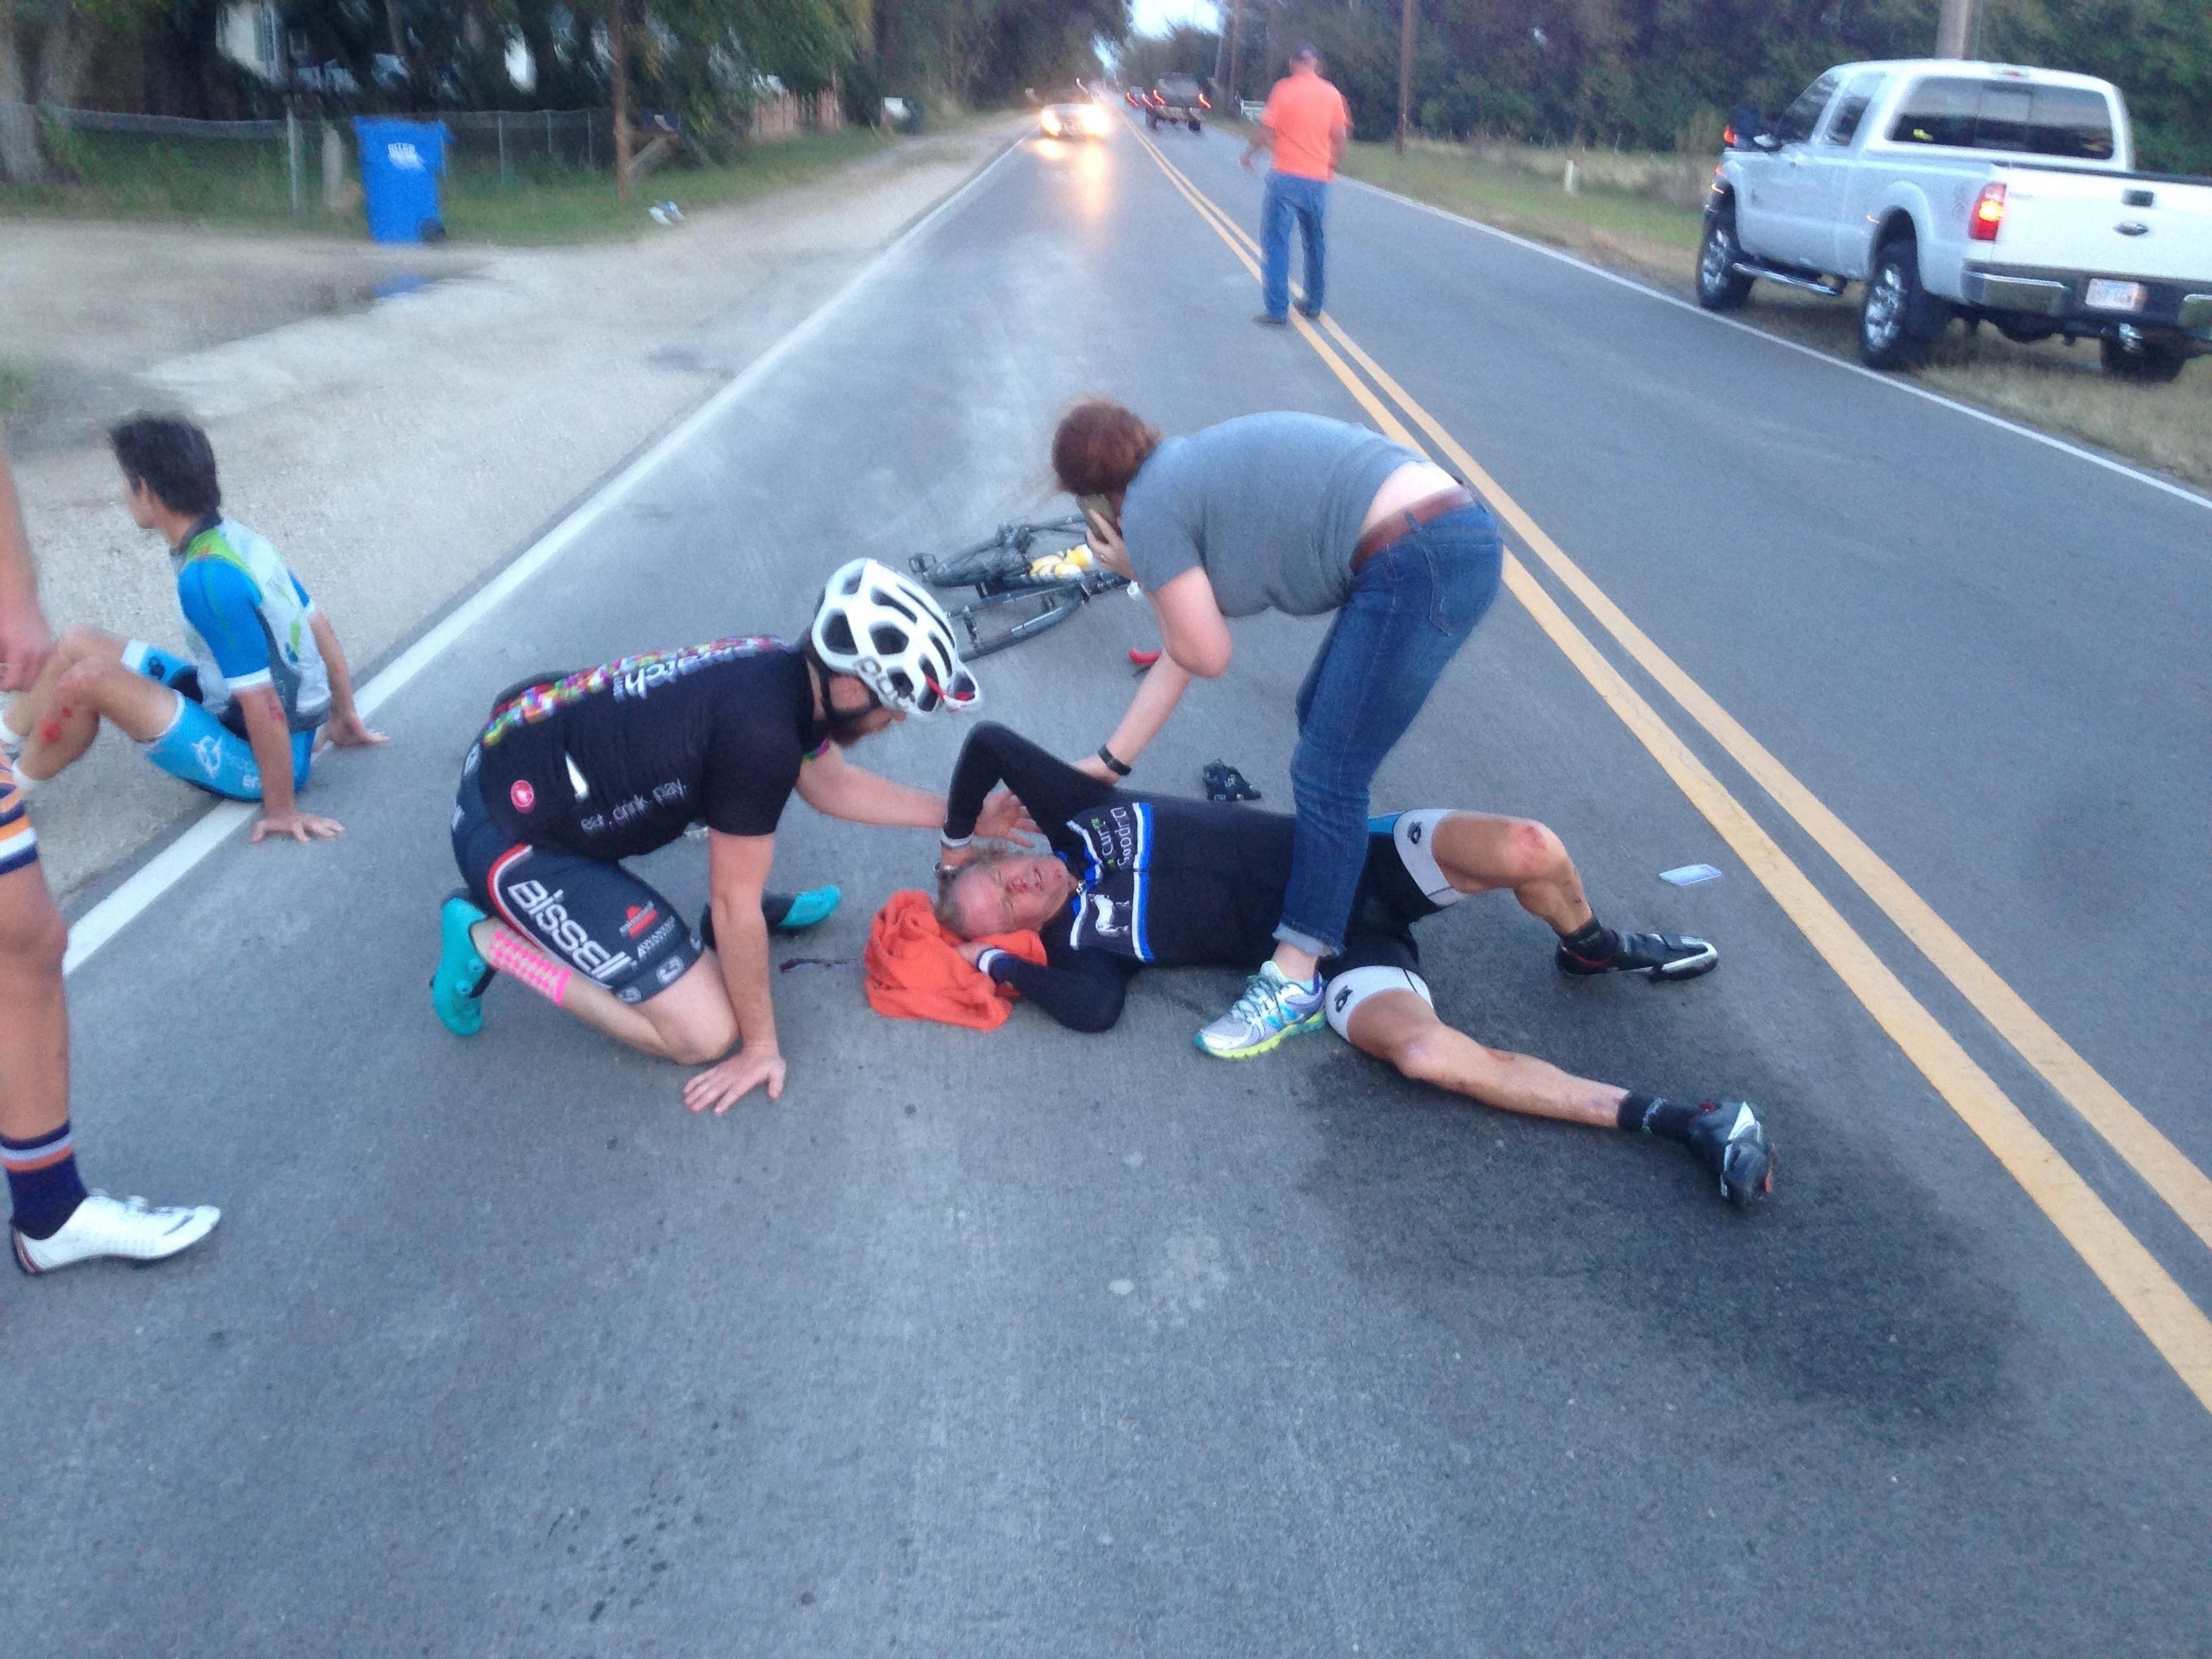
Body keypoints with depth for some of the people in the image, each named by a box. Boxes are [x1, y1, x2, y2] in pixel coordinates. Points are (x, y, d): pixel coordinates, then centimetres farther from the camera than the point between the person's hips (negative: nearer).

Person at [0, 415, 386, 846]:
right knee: (78, 645, 10)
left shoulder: (207, 579, -29)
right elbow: (319, 625, 9)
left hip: (255, 757, -9)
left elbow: (263, 706, -27)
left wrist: (281, 808, -20)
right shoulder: (235, 537, -1)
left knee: (87, 680, -18)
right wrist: (345, 716, 19)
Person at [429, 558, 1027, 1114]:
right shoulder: (760, 733, -30)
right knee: (704, 1034, -8)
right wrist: (761, 1045, -7)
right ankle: (487, 941, 1)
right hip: (509, 834, -9)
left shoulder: (786, 670, -4)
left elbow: (832, 784, 16)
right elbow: (735, 908, -19)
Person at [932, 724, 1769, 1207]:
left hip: (1346, 852, 4)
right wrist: (997, 959, -14)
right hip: (1330, 951, -3)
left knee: (1528, 849, -24)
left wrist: (956, 836, 18)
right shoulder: (1082, 944, -2)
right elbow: (1097, 1009, -25)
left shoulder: (1079, 822, 7)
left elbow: (990, 740, 5)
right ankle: (1665, 1116, -24)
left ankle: (1592, 949, 12)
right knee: (1422, 1049, -35)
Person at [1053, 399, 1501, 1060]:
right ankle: (1337, 853, 45)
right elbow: (1183, 653, 27)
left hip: (1420, 565, -10)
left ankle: (1294, 986, 5)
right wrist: (1106, 764, 32)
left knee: (1325, 776, -3)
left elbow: (1208, 656, 0)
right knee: (1320, 712, 26)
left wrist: (1140, 574, 13)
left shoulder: (1148, 512, -3)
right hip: (1461, 532, 10)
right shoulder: (1193, 476, 24)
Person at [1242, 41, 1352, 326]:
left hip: (1285, 177, -4)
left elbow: (1265, 131, -8)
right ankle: (1314, 304, 26)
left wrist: (1248, 154, 8)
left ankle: (1277, 311, -9)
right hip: (1318, 180, 5)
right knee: (1315, 243, 18)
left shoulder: (1284, 89, -6)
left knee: (1276, 242, -2)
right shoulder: (1332, 94, 5)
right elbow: (1340, 137, 5)